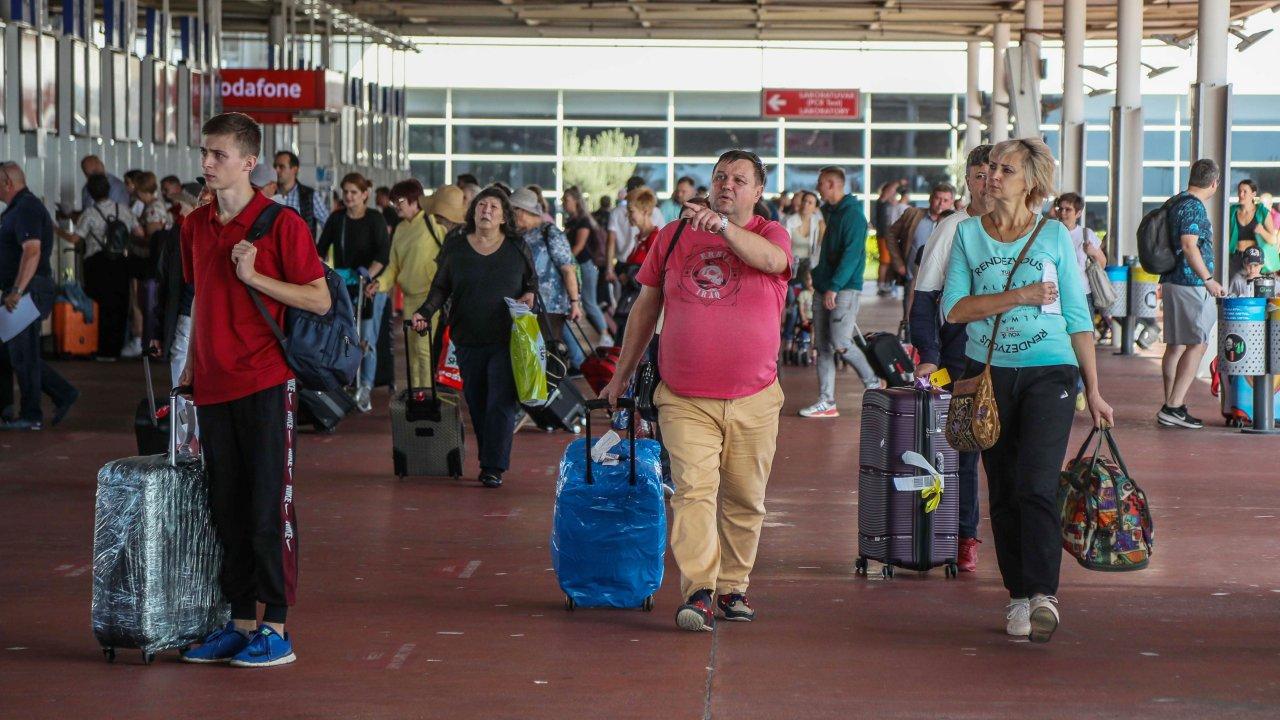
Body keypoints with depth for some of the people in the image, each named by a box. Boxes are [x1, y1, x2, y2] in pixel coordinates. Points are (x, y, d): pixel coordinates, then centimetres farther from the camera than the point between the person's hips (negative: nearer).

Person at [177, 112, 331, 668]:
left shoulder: (281, 224, -7)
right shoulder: (195, 225, 12)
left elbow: (320, 300, -9)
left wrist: (253, 275, -15)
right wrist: (190, 367, 19)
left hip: (265, 382, -6)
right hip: (213, 386, 7)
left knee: (269, 507, -4)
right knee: (226, 510, 9)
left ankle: (276, 628, 2)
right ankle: (241, 623, 17)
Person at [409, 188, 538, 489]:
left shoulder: (518, 249, 6)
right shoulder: (455, 250, 7)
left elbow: (532, 281, 18)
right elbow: (440, 288, 9)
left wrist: (529, 295, -4)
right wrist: (424, 312, -6)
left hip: (506, 340, -2)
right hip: (469, 340, 2)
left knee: (501, 404, -8)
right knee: (476, 404, 5)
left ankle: (494, 468, -7)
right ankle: (488, 460, 15)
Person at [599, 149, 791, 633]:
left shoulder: (770, 234, 6)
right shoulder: (674, 236, 11)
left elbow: (771, 259, -20)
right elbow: (645, 307, 18)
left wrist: (724, 227, -30)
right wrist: (622, 374, 20)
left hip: (753, 399, 0)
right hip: (684, 398, 0)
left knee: (745, 498, 7)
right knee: (693, 490, -13)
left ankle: (732, 588, 20)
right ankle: (698, 593, -16)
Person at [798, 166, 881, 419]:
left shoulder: (853, 214, -11)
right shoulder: (829, 212, 17)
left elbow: (851, 254, -18)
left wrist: (834, 288, -22)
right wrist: (818, 278, 15)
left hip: (845, 289, -9)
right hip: (824, 289, 9)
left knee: (840, 344, -16)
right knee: (823, 348, 5)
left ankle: (873, 384, 4)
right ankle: (826, 402, 7)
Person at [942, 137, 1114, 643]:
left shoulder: (1055, 236, 4)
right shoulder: (969, 234, 7)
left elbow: (1077, 317, 6)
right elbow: (953, 308, -3)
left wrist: (1094, 391, 4)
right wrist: (1020, 296, -13)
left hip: (1049, 372, -2)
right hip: (990, 373, 2)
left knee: (1035, 485, -16)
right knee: (1003, 492, 5)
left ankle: (1044, 593, -17)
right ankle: (1019, 595, 14)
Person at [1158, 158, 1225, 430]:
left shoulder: (1176, 202, 15)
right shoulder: (1193, 206, -14)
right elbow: (1189, 245, -23)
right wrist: (1209, 279, -20)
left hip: (1173, 282, 10)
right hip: (1190, 283, -10)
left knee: (1175, 346, 11)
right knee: (1197, 344, -8)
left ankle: (1171, 408, 14)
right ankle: (1174, 407, -12)